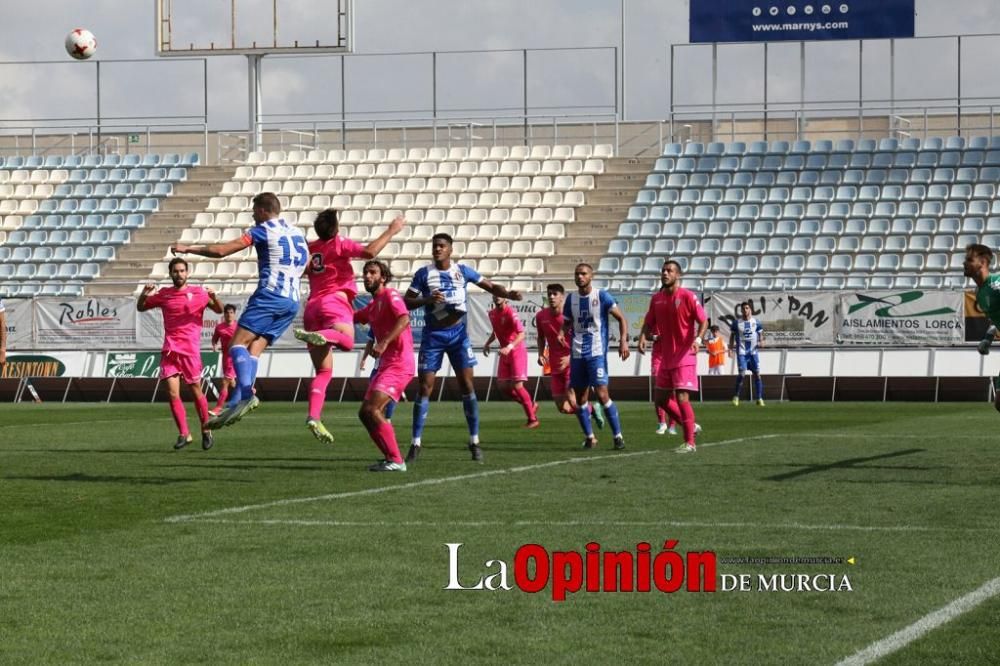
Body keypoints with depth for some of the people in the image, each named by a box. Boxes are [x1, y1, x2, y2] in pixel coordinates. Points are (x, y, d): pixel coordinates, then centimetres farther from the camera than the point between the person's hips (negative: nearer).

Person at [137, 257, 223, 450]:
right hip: (169, 350, 2)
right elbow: (141, 308, 22)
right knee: (172, 393, -7)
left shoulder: (198, 293, 4)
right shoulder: (164, 294, 11)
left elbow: (219, 310, 6)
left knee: (196, 391, 2)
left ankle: (206, 431, 19)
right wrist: (144, 294, 1)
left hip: (190, 349, -2)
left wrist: (214, 298, -15)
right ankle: (184, 434, 0)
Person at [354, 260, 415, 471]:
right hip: (386, 365, 10)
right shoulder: (372, 306, 19)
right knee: (364, 413, 8)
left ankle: (396, 460, -17)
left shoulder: (390, 295, -8)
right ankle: (390, 458, 14)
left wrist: (384, 343, -34)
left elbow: (404, 319, -25)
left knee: (372, 409, -19)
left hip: (399, 364, -10)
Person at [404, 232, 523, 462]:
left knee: (467, 384, -4)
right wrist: (426, 300, -21)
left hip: (458, 333, 1)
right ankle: (416, 443, 3)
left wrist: (509, 294, -15)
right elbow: (406, 302, -3)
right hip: (433, 335, -1)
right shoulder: (424, 273, -1)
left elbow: (490, 286, 4)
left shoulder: (462, 271, 1)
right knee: (425, 387, -3)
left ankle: (474, 442, 3)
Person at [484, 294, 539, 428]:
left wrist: (509, 347, -35)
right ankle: (531, 405, 21)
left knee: (517, 385, -13)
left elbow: (521, 334, -23)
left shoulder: (510, 313, -17)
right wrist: (487, 344, 10)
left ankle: (533, 419, -1)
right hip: (505, 353, 8)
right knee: (503, 386, 2)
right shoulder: (492, 314, 7)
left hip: (517, 351, -8)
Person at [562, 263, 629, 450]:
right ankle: (589, 436, 19)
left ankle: (618, 435, -4)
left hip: (597, 353, -5)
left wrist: (623, 340, -14)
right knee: (580, 397, 6)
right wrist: (562, 334, -4)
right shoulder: (571, 298, 9)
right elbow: (566, 324, 18)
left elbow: (621, 318, -1)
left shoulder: (601, 296, -4)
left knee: (602, 394, -13)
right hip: (577, 354, 5)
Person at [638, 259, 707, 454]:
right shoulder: (656, 299, 8)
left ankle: (689, 442, -3)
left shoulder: (687, 297, -10)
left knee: (682, 398, -12)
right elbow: (649, 322, 14)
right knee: (660, 398, 10)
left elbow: (703, 321, -11)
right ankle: (690, 426, 26)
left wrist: (698, 339, -28)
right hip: (666, 357, 7)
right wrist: (643, 336, -6)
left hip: (684, 357, -7)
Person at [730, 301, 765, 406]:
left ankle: (759, 398, 5)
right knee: (741, 374, -12)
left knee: (757, 374, -1)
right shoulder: (737, 323, 1)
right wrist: (731, 347, -1)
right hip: (741, 352, -2)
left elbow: (760, 334, 13)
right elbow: (732, 336, 8)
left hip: (753, 351, 2)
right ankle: (736, 396, 5)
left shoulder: (756, 322, 4)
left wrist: (761, 342, -6)